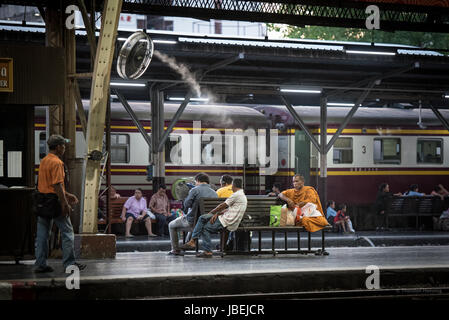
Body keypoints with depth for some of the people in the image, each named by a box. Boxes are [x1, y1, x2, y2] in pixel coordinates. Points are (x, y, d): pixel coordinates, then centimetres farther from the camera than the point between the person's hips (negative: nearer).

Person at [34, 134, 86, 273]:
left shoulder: (43, 161, 15)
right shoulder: (56, 162, -14)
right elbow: (57, 185, -21)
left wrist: (67, 194, 26)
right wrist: (65, 204, -20)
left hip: (42, 201, 9)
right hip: (54, 201, -9)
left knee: (42, 234, 9)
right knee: (67, 232, 1)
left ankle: (40, 264, 10)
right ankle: (69, 263, 3)